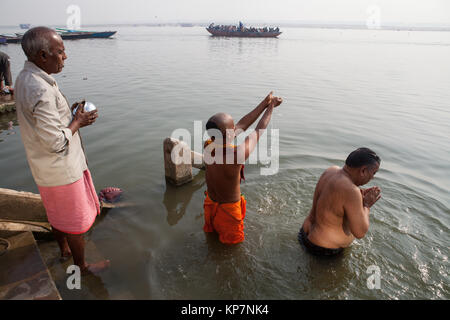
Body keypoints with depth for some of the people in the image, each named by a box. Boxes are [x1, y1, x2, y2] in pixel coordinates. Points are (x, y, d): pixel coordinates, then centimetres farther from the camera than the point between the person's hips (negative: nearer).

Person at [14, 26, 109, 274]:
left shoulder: (24, 78, 3)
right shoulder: (41, 90, -30)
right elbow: (56, 143, -29)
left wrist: (69, 111, 4)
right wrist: (77, 122, -15)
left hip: (45, 168, 10)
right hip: (62, 170, -10)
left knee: (57, 214, 28)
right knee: (76, 220, 10)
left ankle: (64, 250, 50)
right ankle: (81, 266, 31)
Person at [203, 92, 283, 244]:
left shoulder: (208, 146, -20)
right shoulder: (237, 156, -38)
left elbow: (242, 124, -12)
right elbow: (259, 131, -21)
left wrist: (265, 103, -6)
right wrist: (271, 105, -4)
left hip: (210, 204, 6)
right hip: (228, 210, -6)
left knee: (211, 232, 32)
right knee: (232, 241, 22)